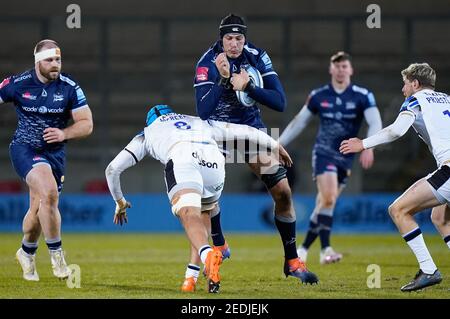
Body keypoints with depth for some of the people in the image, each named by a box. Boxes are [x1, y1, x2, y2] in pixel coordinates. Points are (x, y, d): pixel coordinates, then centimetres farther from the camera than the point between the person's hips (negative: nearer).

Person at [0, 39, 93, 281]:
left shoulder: (70, 88, -4)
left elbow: (86, 124, -2)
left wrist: (64, 134, -19)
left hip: (55, 152, 3)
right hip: (25, 149, -3)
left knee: (38, 210, 8)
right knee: (49, 192, -27)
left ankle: (27, 253, 37)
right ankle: (56, 253, -15)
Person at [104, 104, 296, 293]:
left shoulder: (147, 133, 37)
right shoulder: (201, 123, 43)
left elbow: (113, 168, 37)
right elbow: (243, 131, 43)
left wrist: (120, 202, 51)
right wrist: (275, 146, 54)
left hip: (181, 160, -3)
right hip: (214, 162, 3)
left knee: (189, 216, -21)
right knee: (203, 214, 26)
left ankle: (208, 255, -51)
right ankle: (192, 277, 17)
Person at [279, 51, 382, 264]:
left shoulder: (362, 96, -2)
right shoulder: (318, 96, 2)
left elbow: (375, 123, -12)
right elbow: (299, 121, 13)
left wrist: (368, 147, -29)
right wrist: (279, 144, 12)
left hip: (345, 157, 2)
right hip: (323, 152, -2)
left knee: (325, 204, 4)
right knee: (328, 198, -22)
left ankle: (304, 248, 19)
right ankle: (325, 250, -23)